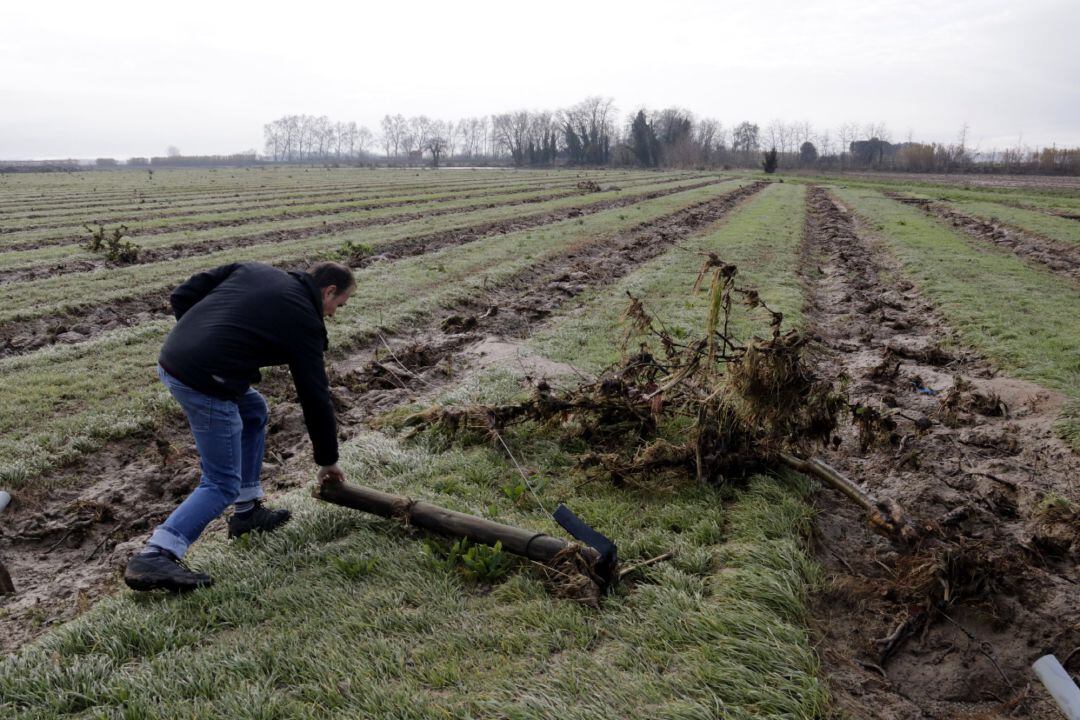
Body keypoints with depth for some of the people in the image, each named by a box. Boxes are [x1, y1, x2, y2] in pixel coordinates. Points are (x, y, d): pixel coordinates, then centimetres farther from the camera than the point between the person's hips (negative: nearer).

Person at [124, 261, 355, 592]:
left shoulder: (253, 269, 17)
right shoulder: (304, 321, 1)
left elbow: (181, 297, 12)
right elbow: (315, 397, 6)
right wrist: (327, 460, 17)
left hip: (171, 360, 8)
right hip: (205, 384, -8)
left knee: (254, 411, 27)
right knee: (222, 485, 4)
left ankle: (247, 511, 32)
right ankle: (154, 557, -10)